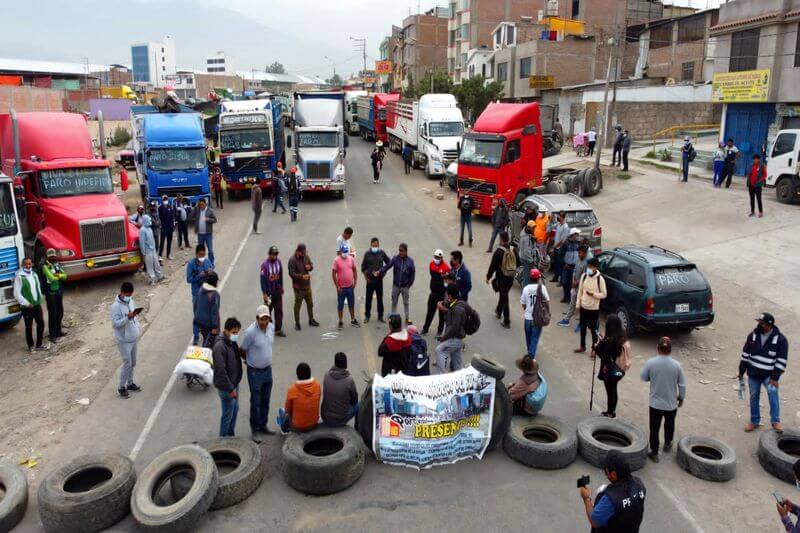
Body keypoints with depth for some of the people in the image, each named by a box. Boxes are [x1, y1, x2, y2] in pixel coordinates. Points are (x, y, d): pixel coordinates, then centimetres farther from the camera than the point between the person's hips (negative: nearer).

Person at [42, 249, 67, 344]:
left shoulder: (57, 264, 9)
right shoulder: (45, 267, -12)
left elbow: (65, 276, 2)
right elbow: (52, 278, -22)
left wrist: (58, 275, -17)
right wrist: (60, 276, -4)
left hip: (59, 292, 7)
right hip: (50, 293, -7)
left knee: (60, 312, 14)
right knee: (52, 314, -5)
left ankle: (58, 331, 29)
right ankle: (52, 335, 1)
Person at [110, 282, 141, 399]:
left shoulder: (131, 302, 4)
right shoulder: (116, 306, -19)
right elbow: (115, 324, -23)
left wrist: (137, 330, 13)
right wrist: (127, 318, -33)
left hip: (133, 339, 7)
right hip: (123, 340, -7)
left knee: (133, 363, 16)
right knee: (127, 363, -5)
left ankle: (130, 383, 31)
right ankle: (121, 387, 9)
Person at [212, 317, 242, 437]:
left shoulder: (231, 342, 3)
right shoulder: (220, 346, -26)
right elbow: (220, 371, -27)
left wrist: (235, 386, 17)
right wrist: (230, 389, -22)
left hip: (234, 384, 9)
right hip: (226, 387, -9)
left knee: (235, 409, 22)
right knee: (227, 414, 5)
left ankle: (231, 435, 39)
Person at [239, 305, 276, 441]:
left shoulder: (271, 327, -4)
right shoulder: (250, 332, -24)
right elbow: (242, 351, -11)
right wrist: (251, 360, 5)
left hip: (268, 369, 6)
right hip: (255, 372, -6)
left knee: (265, 401, 18)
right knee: (256, 403, 5)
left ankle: (263, 426, 34)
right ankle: (254, 430, 21)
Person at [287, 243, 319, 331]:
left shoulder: (306, 257, 1)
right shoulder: (292, 260, -18)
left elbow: (311, 264, 15)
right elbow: (291, 273, -21)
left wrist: (310, 267, -9)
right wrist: (301, 276, -31)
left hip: (307, 285, 7)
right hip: (298, 286, -6)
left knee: (310, 303, 17)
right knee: (297, 305, 3)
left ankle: (311, 320, 34)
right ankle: (297, 323, 17)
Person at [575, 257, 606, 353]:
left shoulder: (600, 279, -15)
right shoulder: (584, 276, -3)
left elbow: (604, 294, -9)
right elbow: (580, 291, 5)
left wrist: (593, 294, -24)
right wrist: (578, 304, 5)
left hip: (594, 308, -4)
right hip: (583, 307, 4)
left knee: (593, 329, 6)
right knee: (583, 327, 16)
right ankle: (582, 347, 32)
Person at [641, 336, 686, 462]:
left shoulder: (650, 363, -17)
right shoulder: (676, 365, -14)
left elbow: (643, 377, -2)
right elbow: (682, 385, -6)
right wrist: (681, 398, 10)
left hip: (655, 403, -1)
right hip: (672, 403, 2)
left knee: (654, 428, 10)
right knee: (669, 425, 26)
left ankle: (654, 452, 14)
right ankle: (667, 444, 45)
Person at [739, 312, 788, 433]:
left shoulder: (780, 339, -11)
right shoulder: (753, 335, -1)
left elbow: (781, 361, -12)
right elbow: (745, 354, 7)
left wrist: (775, 378, -18)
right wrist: (741, 372, 7)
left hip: (769, 375, -4)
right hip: (753, 374, 4)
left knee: (772, 391, -26)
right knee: (754, 397, 10)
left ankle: (775, 421, -16)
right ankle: (754, 421, 25)